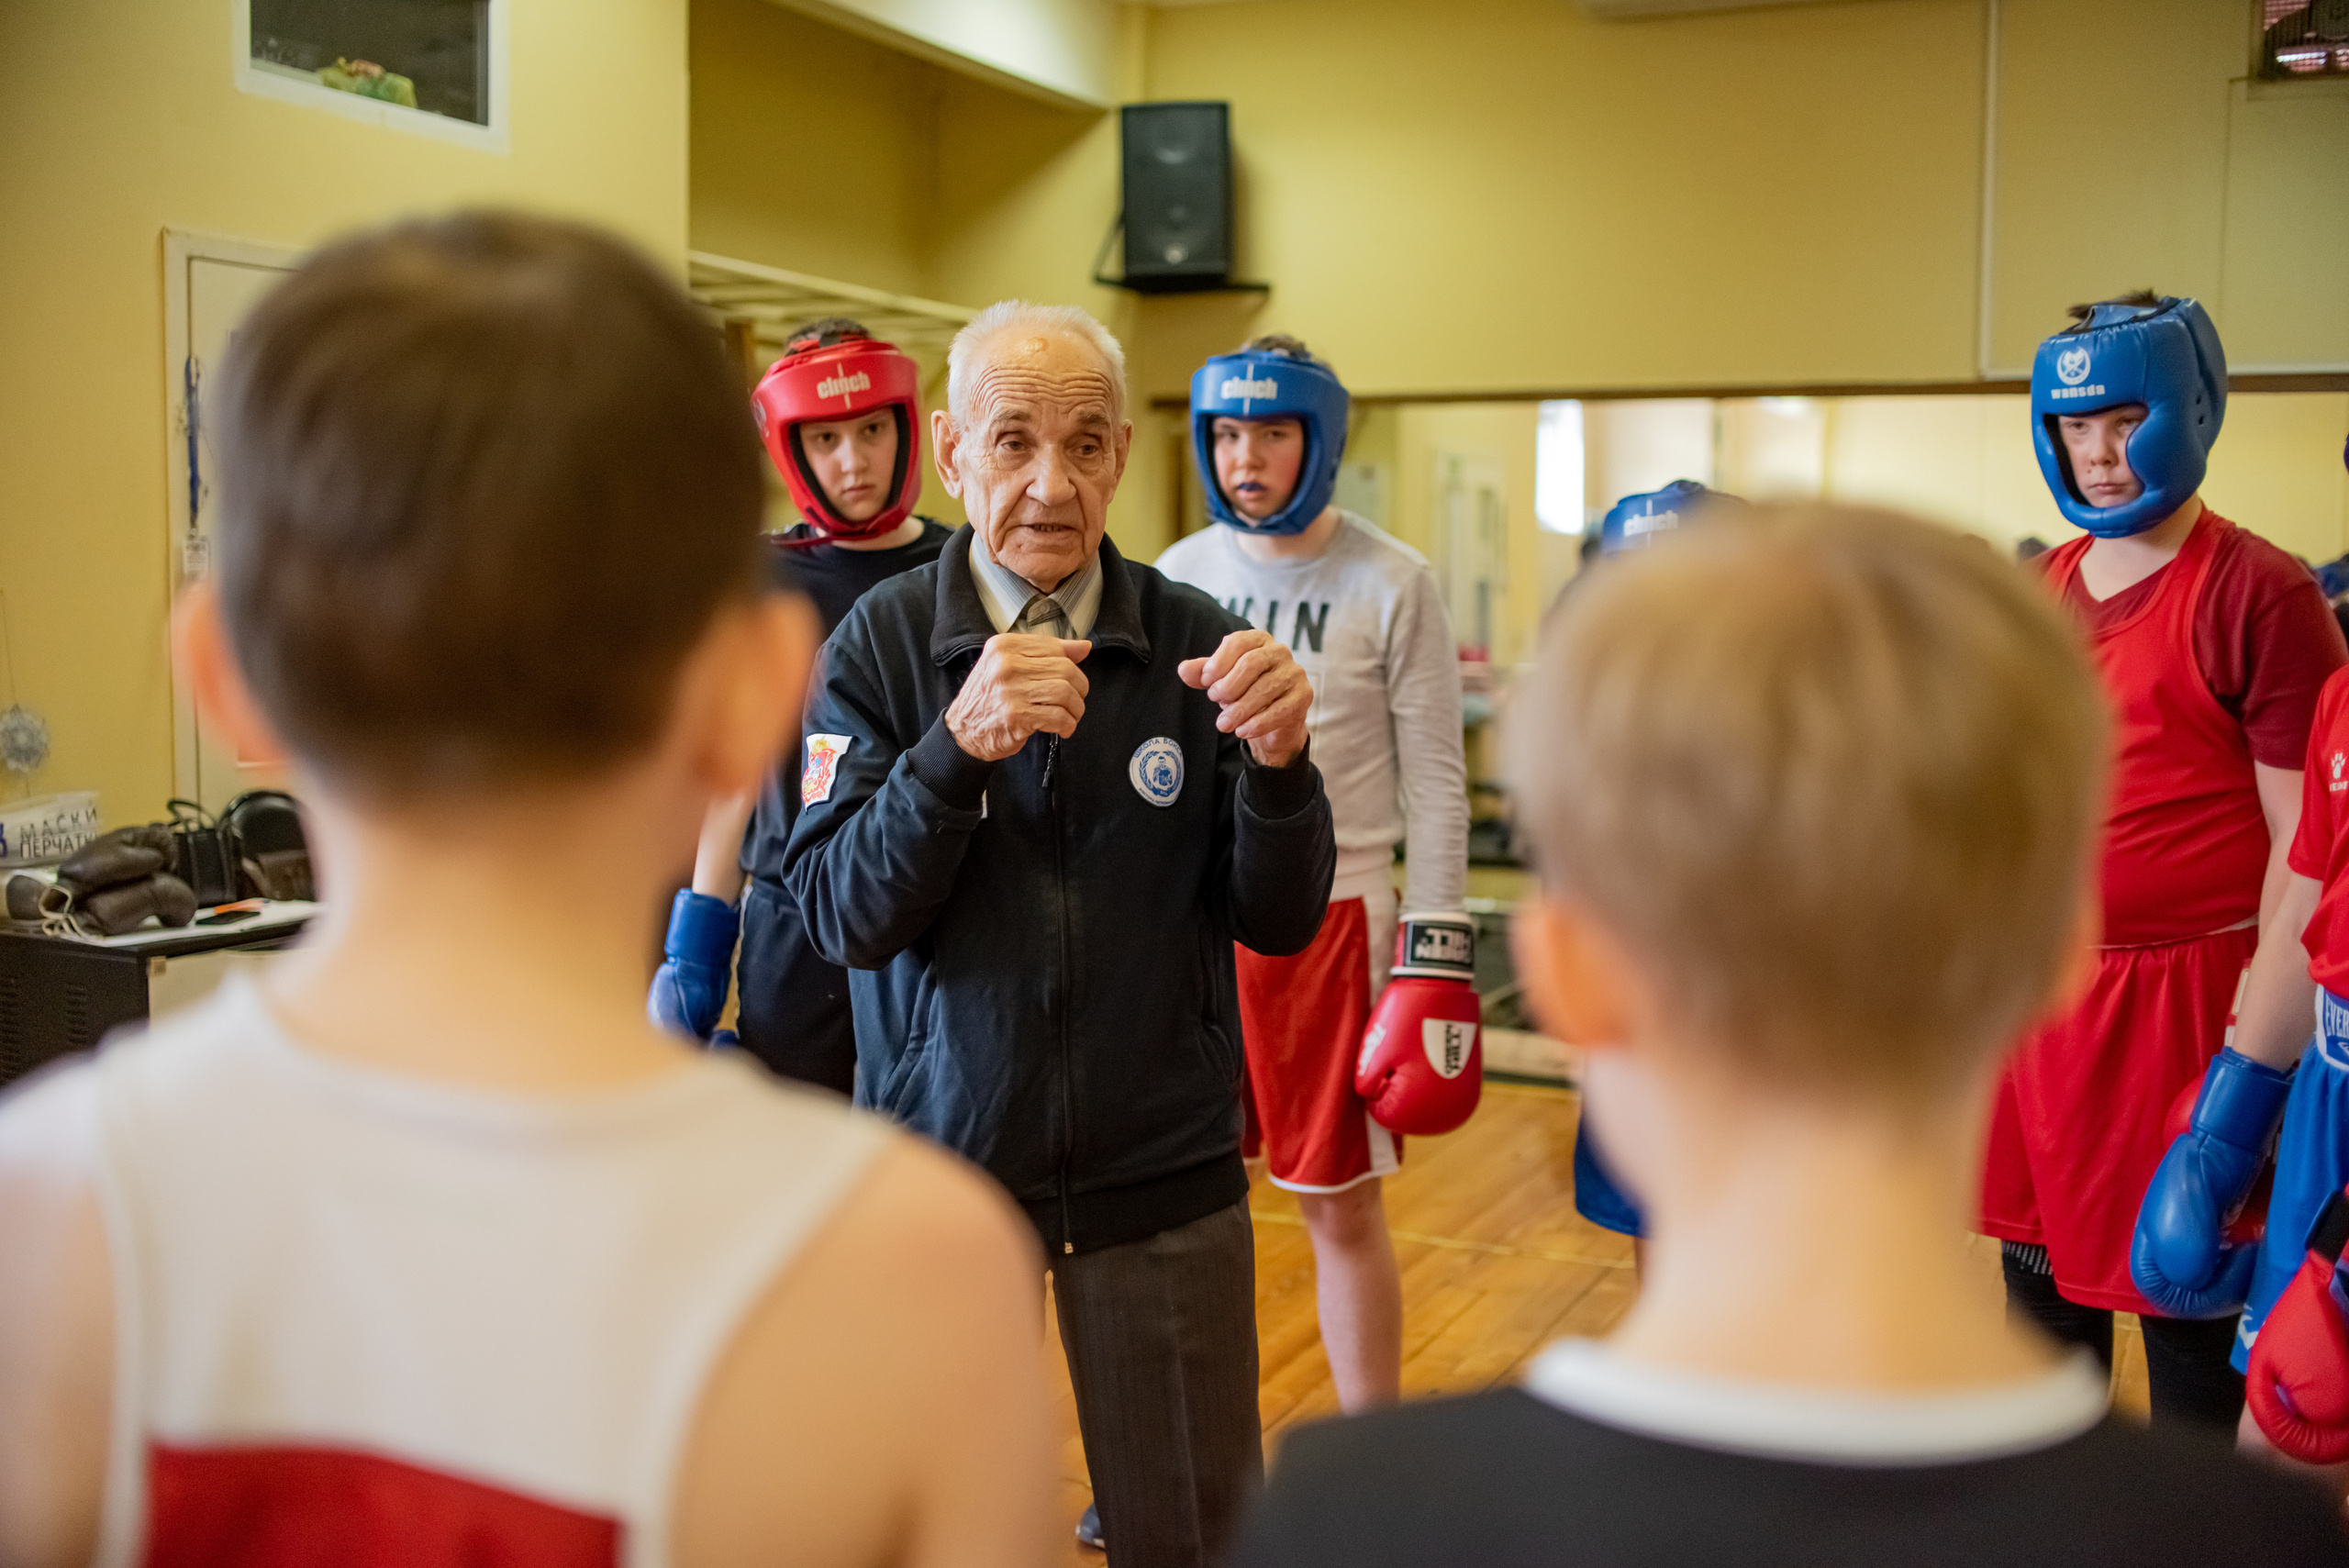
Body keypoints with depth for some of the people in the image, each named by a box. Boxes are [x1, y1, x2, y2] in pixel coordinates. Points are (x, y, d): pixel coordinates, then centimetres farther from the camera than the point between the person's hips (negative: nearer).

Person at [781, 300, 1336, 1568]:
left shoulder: (1195, 643, -3)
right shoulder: (879, 642, -4)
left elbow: (1280, 925, -3)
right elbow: (842, 915, -11)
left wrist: (1277, 763, -22)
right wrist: (957, 746, -26)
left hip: (1164, 1173, 1)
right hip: (941, 1154, 0)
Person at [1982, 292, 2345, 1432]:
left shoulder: (2257, 593, -11)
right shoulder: (2033, 597, 10)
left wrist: (2249, 1088, -19)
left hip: (2182, 1012, -6)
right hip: (2031, 1000, 7)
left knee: (2187, 1320, 6)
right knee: (2042, 1292, 19)